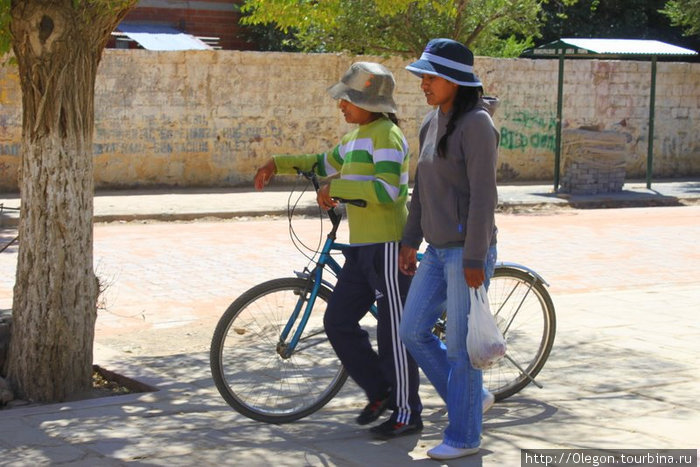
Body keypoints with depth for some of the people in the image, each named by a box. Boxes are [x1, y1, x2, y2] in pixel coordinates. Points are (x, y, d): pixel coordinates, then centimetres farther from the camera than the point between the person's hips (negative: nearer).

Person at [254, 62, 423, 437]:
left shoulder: (386, 135, -13)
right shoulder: (357, 137, 17)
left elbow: (387, 188, -27)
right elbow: (325, 164, 33)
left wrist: (336, 188, -23)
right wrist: (278, 164, 23)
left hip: (388, 245, -10)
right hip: (361, 247, 10)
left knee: (394, 329, -2)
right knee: (338, 322, 9)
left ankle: (407, 413, 9)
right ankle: (380, 391, 22)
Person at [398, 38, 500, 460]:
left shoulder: (476, 125, -15)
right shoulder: (433, 123, 11)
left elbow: (484, 196, -19)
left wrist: (475, 259, -20)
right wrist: (410, 241, 17)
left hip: (468, 251, -9)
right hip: (438, 250, 9)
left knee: (461, 345, 0)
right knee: (413, 332, 10)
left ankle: (464, 436, 13)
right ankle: (474, 396, 27)